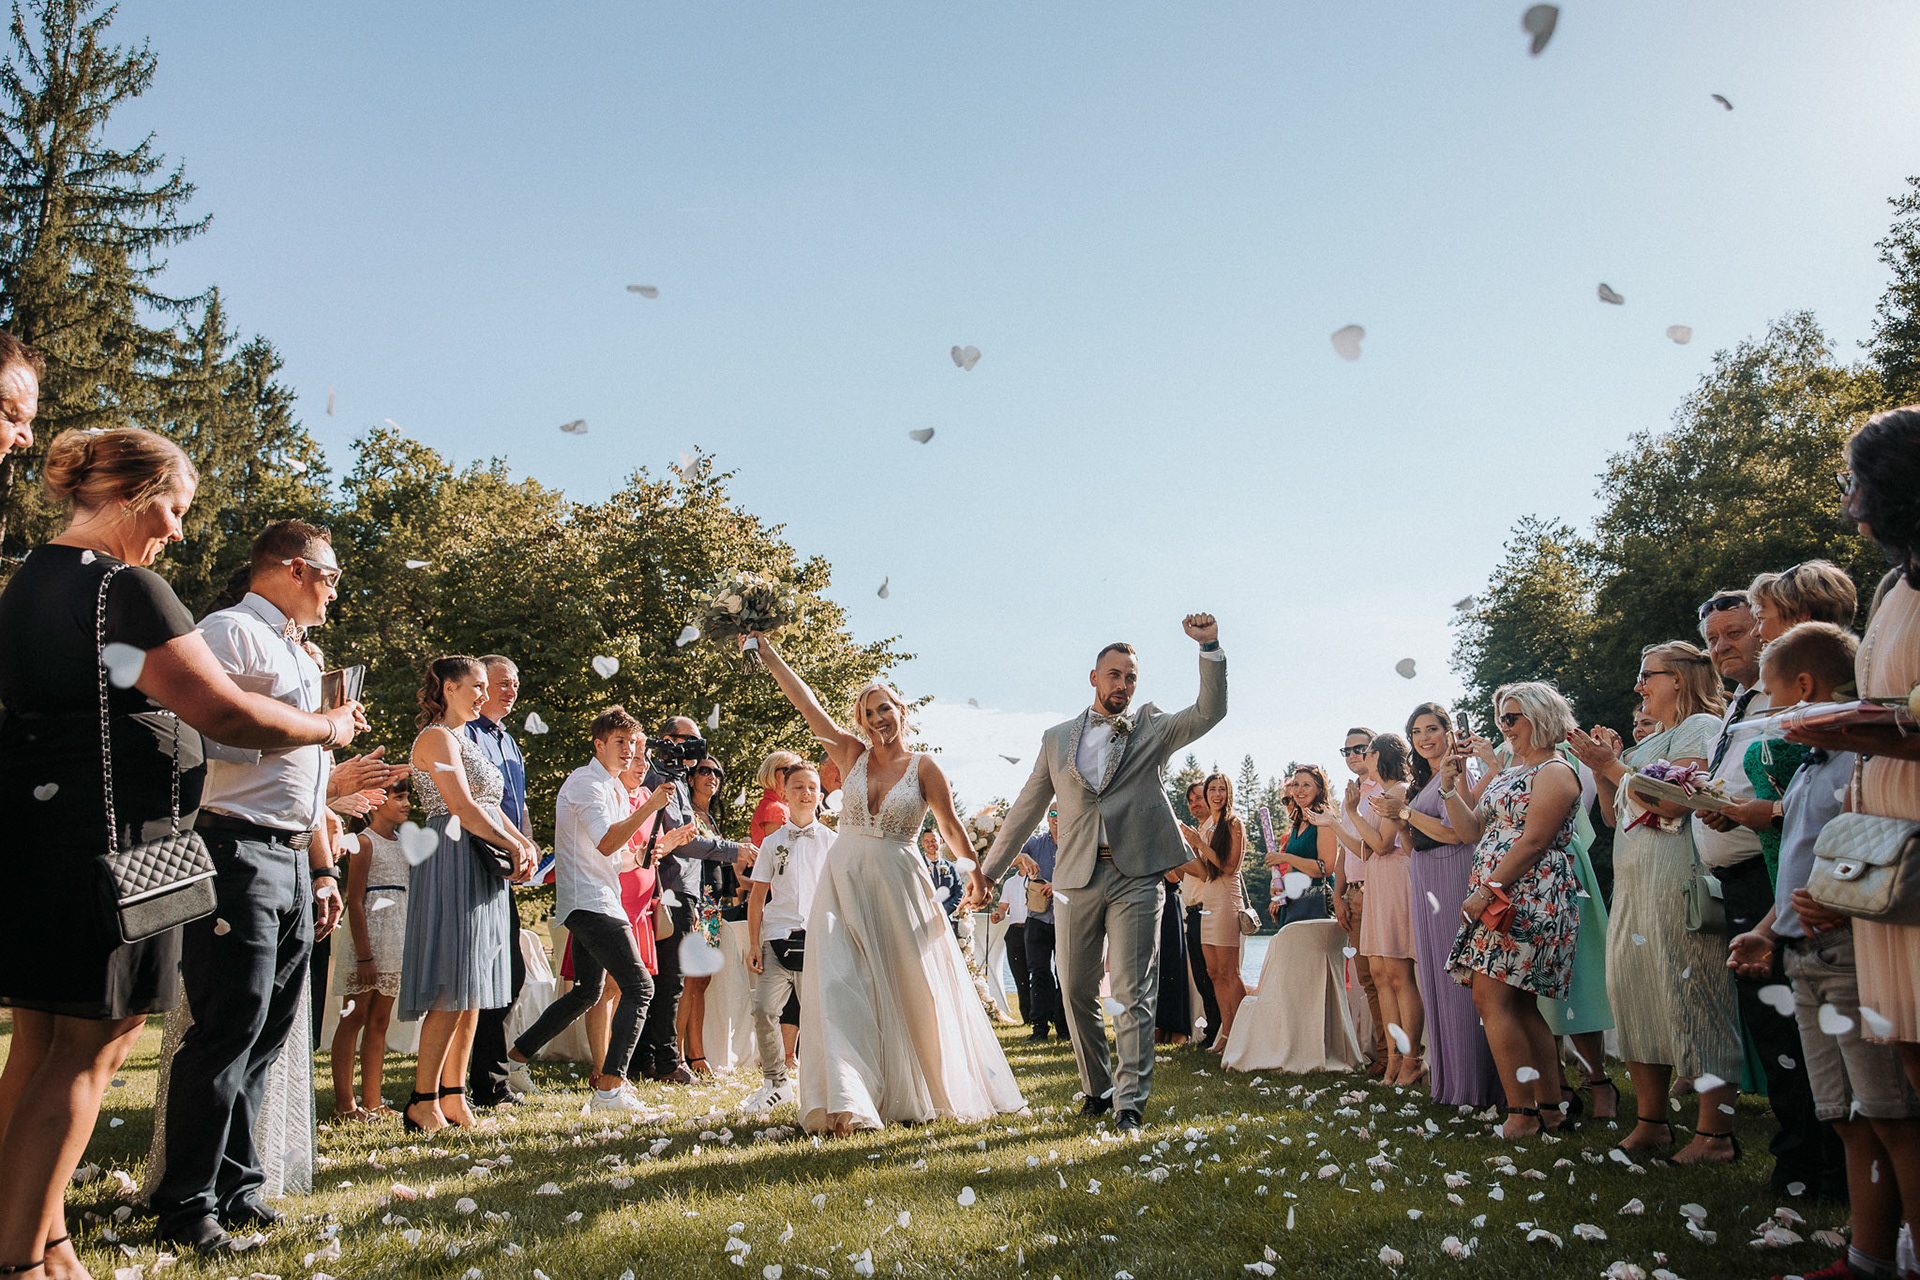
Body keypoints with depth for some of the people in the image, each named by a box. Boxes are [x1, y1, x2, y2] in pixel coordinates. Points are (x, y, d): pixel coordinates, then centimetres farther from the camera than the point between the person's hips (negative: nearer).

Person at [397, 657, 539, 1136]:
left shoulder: (465, 740, 23)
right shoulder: (437, 738, -7)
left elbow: (491, 808, 20)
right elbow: (464, 809, -16)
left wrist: (524, 843, 3)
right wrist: (515, 848, -10)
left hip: (481, 870, 9)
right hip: (452, 863, -9)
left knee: (473, 989, 8)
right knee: (452, 989, -10)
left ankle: (453, 1097, 12)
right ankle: (424, 1104, -6)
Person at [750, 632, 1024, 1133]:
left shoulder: (922, 767, -2)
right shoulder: (853, 754, 4)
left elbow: (951, 825, 1)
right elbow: (806, 704, 1)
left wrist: (977, 872, -5)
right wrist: (768, 654, -1)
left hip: (896, 885, -2)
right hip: (844, 882, 2)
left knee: (913, 989, 7)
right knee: (840, 987, -8)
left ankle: (938, 1091, 26)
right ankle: (847, 1102, -8)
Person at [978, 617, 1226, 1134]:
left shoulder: (1153, 727, 11)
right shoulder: (1058, 739, 16)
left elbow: (1210, 712, -4)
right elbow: (1026, 809, 18)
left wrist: (1210, 647, -16)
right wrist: (988, 867, 17)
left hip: (1137, 876, -3)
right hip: (1077, 877, 3)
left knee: (1132, 992, -5)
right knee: (1077, 992, 7)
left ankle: (1131, 1101, 0)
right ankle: (1097, 1088, 23)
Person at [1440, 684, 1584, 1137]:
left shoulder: (1555, 771, -8)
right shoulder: (1509, 773, 21)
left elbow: (1534, 840, -17)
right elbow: (1475, 831, 18)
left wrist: (1488, 890, -19)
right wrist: (1450, 788, 6)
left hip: (1527, 898, -10)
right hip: (1496, 900, 10)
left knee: (1491, 998, -13)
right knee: (1521, 1005, 9)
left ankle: (1521, 1113, -10)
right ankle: (1549, 1108, 13)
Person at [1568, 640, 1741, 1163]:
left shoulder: (1700, 726, -4)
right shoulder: (1649, 743, 23)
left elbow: (1672, 803, -17)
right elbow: (1615, 815, 21)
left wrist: (1614, 766, -13)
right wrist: (1600, 767, 10)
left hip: (1679, 883, -9)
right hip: (1633, 885, 9)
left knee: (1692, 999, -7)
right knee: (1633, 998, 8)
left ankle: (1715, 1132, -1)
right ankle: (1651, 1123, 15)